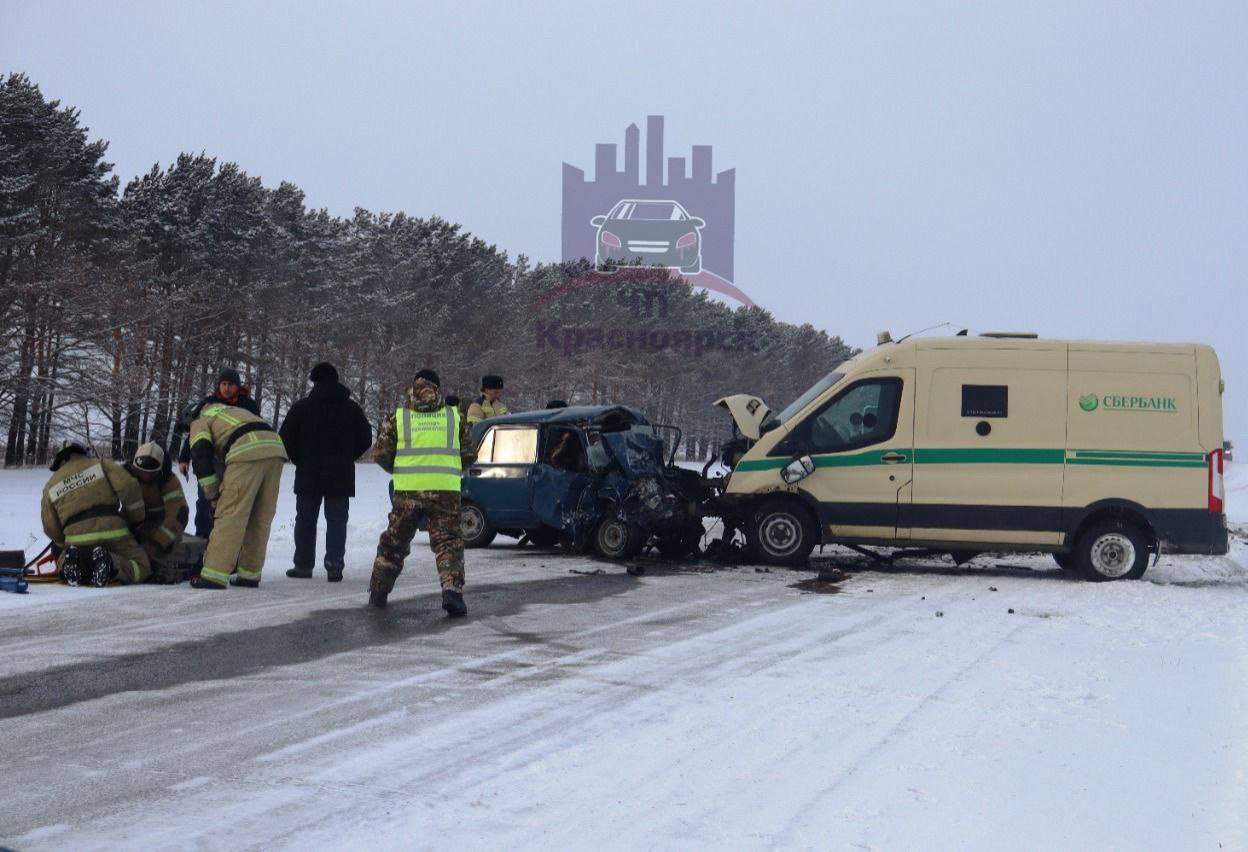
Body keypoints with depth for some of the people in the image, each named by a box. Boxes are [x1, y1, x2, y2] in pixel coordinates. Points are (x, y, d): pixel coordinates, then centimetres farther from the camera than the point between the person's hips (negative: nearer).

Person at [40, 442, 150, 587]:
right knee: (141, 569, 9)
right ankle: (109, 563, -21)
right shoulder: (101, 465, 11)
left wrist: (64, 545, 32)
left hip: (77, 541, 3)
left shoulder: (51, 487, 19)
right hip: (113, 534, -2)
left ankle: (72, 561, -6)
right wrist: (136, 519, 9)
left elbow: (51, 528, 17)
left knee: (61, 561, 33)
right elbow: (128, 487, -2)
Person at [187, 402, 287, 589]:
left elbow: (201, 456, 4)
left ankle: (215, 575, -7)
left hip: (247, 453, -6)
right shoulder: (236, 411, 42)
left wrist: (213, 496, 10)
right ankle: (249, 574, 18)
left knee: (230, 515, -5)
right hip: (276, 448, 6)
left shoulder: (200, 423, 21)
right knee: (261, 519, 13)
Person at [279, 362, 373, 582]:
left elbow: (286, 437, -6)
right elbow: (366, 438, 6)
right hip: (341, 476, 1)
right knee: (337, 520, 4)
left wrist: (298, 459, 8)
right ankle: (334, 565, -6)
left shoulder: (302, 406, -3)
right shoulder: (351, 408, 4)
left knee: (305, 520, 10)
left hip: (308, 474, -1)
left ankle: (303, 564, 11)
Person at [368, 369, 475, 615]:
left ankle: (378, 592, 25)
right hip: (446, 490, -1)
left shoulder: (397, 418, 3)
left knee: (394, 541, 16)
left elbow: (380, 454, 3)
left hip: (408, 490, 1)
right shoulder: (454, 417, 6)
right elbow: (469, 455, 10)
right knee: (448, 542, 3)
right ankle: (452, 592, -17)